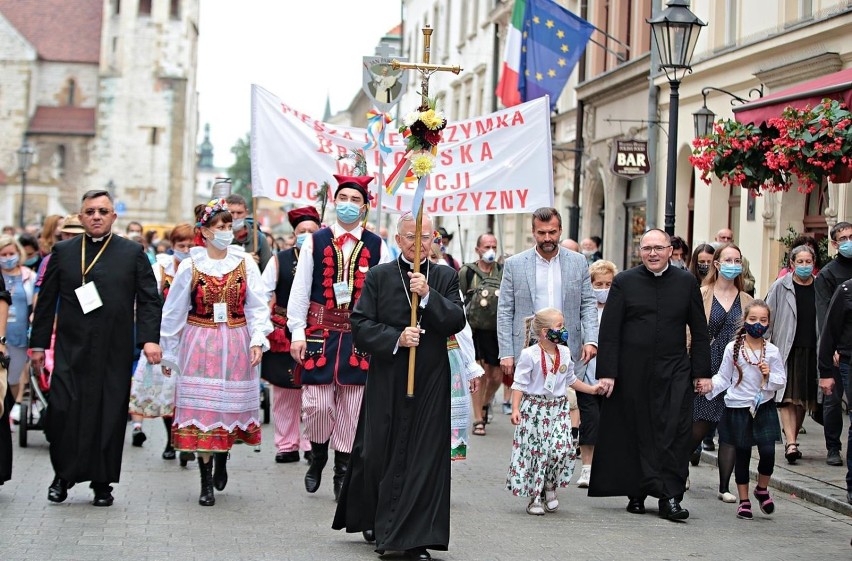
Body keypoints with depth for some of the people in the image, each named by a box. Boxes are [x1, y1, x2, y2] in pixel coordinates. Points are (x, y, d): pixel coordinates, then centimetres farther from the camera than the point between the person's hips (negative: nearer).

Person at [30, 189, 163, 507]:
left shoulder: (132, 253, 7)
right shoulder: (63, 252, 10)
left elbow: (149, 299, 3)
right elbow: (46, 301, 11)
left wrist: (150, 338, -10)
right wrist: (38, 343, 8)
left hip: (114, 352, 0)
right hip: (71, 348, 0)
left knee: (110, 416, 1)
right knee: (63, 409, -7)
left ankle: (102, 483, 13)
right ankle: (62, 475, 12)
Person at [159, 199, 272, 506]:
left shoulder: (245, 262, 2)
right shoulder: (190, 265, 0)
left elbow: (257, 306, 1)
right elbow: (173, 312, 7)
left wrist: (257, 340, -12)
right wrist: (168, 352, 9)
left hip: (236, 345, 1)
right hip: (199, 345, -1)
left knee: (232, 405, 4)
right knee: (202, 409, -3)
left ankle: (222, 459, 32)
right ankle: (206, 483, 3)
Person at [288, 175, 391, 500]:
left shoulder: (377, 247, 4)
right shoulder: (315, 242, 3)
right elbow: (300, 290, 3)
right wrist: (297, 333, -3)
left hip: (360, 336, 1)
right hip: (320, 332, -1)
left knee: (352, 406, 4)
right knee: (317, 403, -4)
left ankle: (343, 471, 16)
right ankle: (318, 455, 24)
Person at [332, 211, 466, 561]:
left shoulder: (446, 278, 7)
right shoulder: (379, 277, 3)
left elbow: (457, 320, -6)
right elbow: (360, 325, -3)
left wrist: (427, 295, -19)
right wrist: (396, 338, -16)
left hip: (430, 383, 1)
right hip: (387, 380, 0)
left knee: (423, 459, -1)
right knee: (376, 453, 7)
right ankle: (372, 519, 31)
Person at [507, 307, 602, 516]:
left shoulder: (564, 353, 8)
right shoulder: (530, 354, -10)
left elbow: (570, 380, 22)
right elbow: (519, 384, -9)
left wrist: (591, 389, 20)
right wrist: (515, 409, -17)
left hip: (558, 409, 4)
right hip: (534, 409, -4)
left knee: (561, 449, -12)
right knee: (533, 451, -1)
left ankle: (550, 486, 13)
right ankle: (534, 498, 12)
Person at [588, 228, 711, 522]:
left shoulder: (686, 282, 7)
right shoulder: (624, 282, 3)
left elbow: (699, 331, 10)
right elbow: (609, 330, 1)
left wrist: (702, 372, 4)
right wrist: (607, 372, -6)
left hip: (674, 373, 1)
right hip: (632, 373, -1)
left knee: (675, 434, -7)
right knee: (634, 434, 5)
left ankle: (670, 497, -4)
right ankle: (636, 493, 16)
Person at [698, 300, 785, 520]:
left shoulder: (772, 351, 0)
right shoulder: (733, 348, -2)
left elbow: (781, 381, 4)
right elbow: (724, 377, 5)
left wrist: (769, 376, -15)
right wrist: (710, 386, -12)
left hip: (764, 407, 0)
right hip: (738, 408, 0)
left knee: (768, 452, -10)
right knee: (742, 455, 6)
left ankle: (762, 489, 17)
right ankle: (744, 500, 18)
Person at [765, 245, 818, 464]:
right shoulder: (780, 287, 0)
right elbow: (767, 318, 1)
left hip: (811, 351, 3)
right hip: (786, 351, -3)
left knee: (804, 398, 8)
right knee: (788, 398, -10)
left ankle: (792, 440, 21)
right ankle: (791, 442, -16)